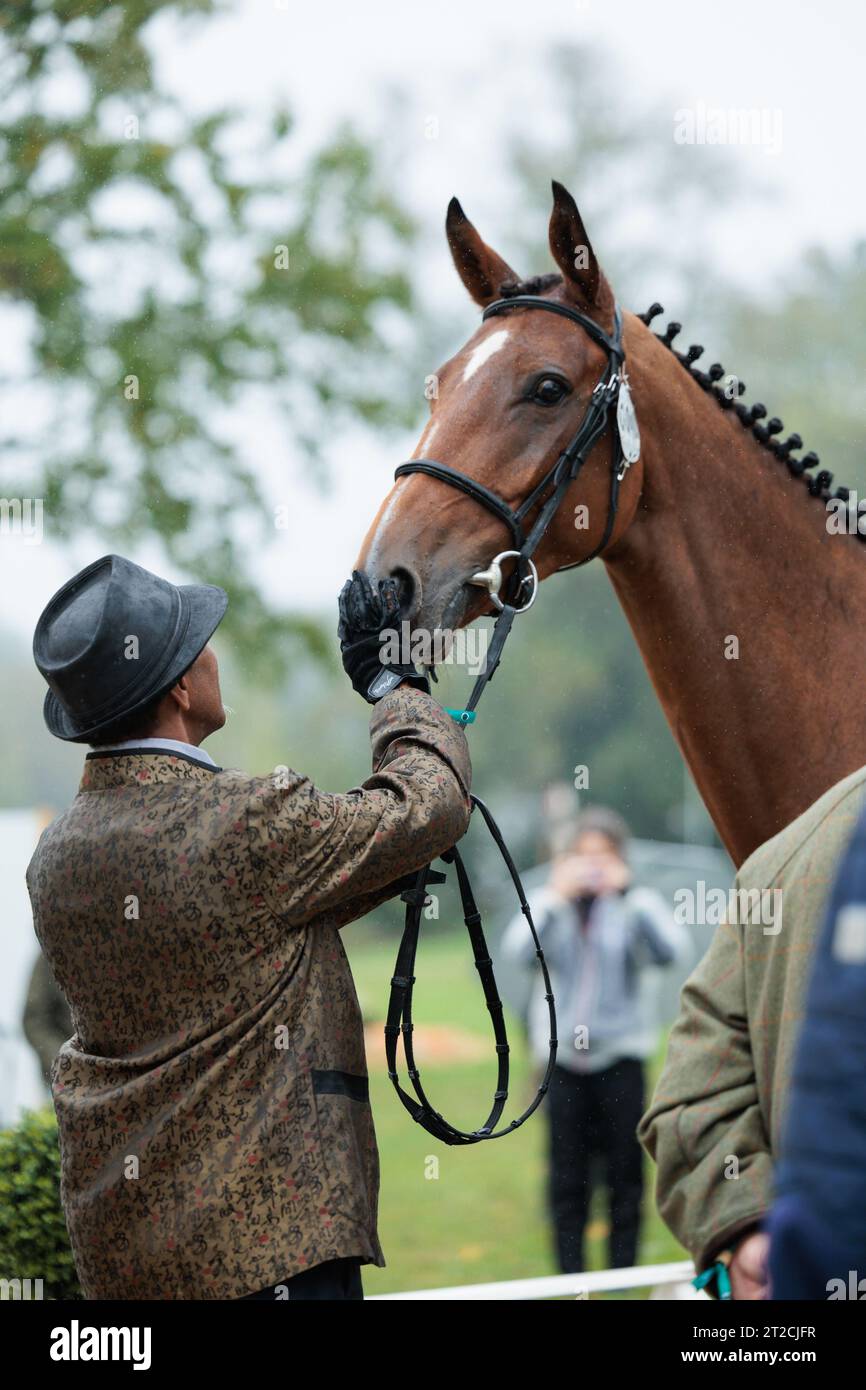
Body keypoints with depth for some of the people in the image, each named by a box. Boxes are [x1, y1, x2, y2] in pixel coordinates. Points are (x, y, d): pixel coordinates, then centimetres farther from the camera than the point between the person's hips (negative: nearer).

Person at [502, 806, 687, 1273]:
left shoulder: (635, 903, 4)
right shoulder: (549, 903, 7)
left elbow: (670, 949, -16)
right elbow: (517, 951, -12)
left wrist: (628, 892, -17)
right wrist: (557, 894, -15)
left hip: (620, 1052, -1)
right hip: (562, 1055, 1)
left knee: (625, 1169, -1)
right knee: (567, 1174, 2)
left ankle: (623, 1274, 7)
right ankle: (571, 1278, 8)